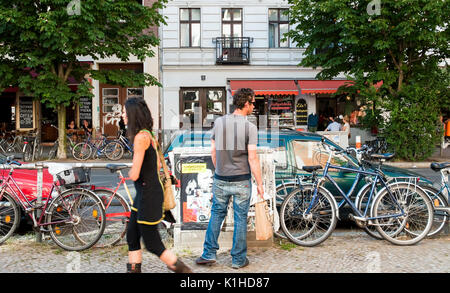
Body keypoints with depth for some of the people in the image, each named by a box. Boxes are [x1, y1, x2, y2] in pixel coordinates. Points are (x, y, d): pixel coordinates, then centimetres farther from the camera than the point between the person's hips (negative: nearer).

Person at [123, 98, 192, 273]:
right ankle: (133, 269, 28)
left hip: (149, 194, -10)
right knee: (132, 237, 16)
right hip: (144, 193, 10)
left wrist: (129, 173, -1)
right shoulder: (148, 134, 8)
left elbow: (134, 175, -21)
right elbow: (157, 165, 17)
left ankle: (182, 269, 15)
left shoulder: (141, 136, -21)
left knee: (152, 244, 3)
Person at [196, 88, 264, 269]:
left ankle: (209, 254, 21)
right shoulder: (250, 127, -12)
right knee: (240, 218, 8)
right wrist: (259, 183, -5)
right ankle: (238, 259, 18)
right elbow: (252, 158, -14)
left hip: (221, 180, 4)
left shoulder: (219, 122, 1)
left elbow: (213, 152, 6)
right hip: (241, 181, -3)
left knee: (217, 214, 17)